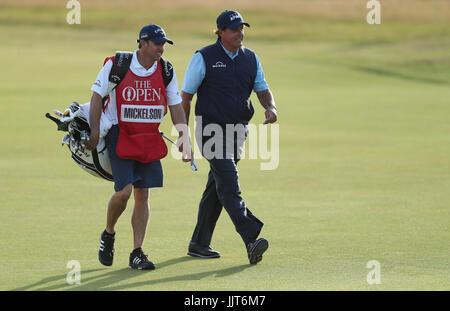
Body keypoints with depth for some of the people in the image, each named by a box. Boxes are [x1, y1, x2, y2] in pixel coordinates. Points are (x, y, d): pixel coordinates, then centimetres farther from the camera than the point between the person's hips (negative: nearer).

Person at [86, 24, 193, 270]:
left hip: (150, 141, 4)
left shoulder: (166, 72, 4)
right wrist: (94, 132, -10)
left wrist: (184, 138, -1)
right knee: (124, 191, -14)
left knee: (142, 195, 1)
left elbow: (175, 107, 8)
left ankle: (137, 253, 7)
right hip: (120, 137, -4)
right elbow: (97, 97, -2)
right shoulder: (116, 65, -7)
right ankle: (108, 234, 13)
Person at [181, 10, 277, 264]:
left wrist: (270, 107, -9)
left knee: (217, 188, 11)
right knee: (229, 186, -16)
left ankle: (199, 244, 21)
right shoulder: (204, 58, -6)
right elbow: (185, 97, -3)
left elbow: (263, 89, 15)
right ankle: (251, 241, -28)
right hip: (211, 130, -6)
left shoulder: (250, 59, 9)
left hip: (237, 131, 6)